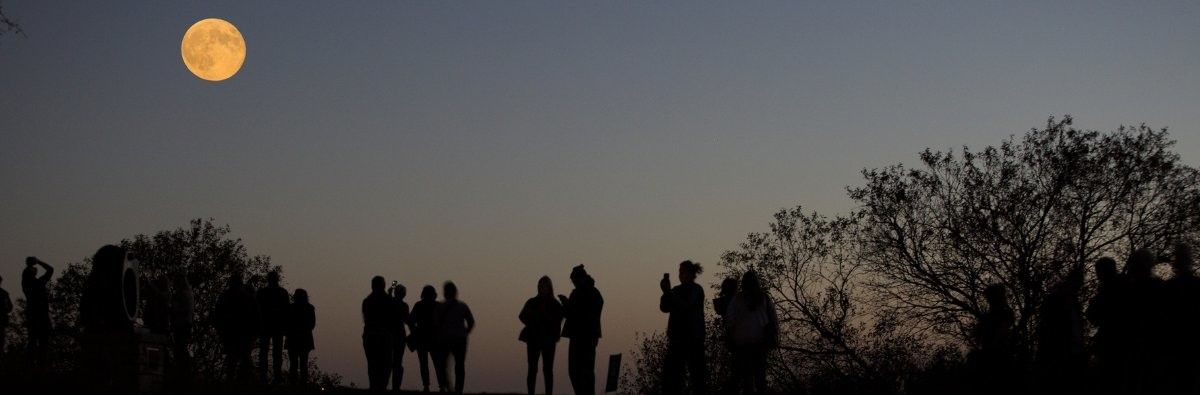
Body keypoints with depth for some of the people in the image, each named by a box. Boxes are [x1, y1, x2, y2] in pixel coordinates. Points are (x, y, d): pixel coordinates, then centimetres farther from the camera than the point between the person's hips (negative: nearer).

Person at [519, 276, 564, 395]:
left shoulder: (555, 305, 4)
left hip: (548, 340, 0)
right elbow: (522, 316, -8)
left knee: (548, 369, 0)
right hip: (533, 339, 0)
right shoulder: (532, 302, 5)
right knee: (532, 369, -3)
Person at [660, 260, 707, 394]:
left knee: (696, 372, -5)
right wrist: (666, 292, -8)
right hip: (677, 338, 6)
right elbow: (664, 308, 6)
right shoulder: (677, 290, 13)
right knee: (671, 373, 1)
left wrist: (668, 292, -18)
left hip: (693, 338, -6)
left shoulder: (696, 290, -4)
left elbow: (686, 306, -18)